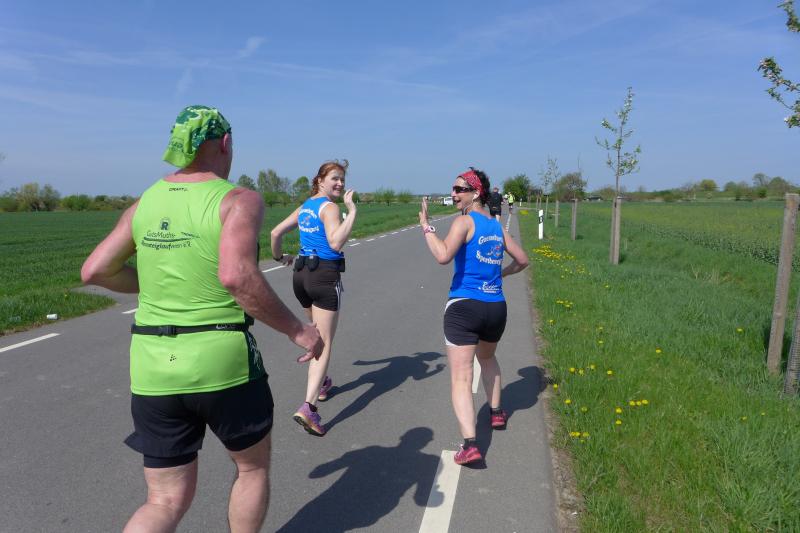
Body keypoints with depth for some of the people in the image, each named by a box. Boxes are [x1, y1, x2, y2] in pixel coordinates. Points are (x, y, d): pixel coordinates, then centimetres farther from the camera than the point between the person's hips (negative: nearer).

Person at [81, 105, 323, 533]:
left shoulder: (146, 203, 7)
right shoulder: (239, 201, -10)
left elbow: (93, 271, 8)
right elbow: (237, 277, -26)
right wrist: (297, 330, -15)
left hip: (154, 369, 5)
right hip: (223, 363, -4)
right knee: (253, 467, 24)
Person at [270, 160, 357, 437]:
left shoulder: (305, 207, 13)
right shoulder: (329, 207, -11)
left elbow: (276, 232, 15)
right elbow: (336, 243, -26)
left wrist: (279, 257, 30)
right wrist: (352, 210, -23)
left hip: (301, 275, 8)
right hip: (325, 276, -8)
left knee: (318, 332, 28)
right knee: (324, 344, -6)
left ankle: (322, 383, 43)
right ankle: (308, 406, -16)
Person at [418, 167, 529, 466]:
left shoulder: (464, 221, -8)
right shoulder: (497, 226, 13)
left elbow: (443, 256, -23)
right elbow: (522, 260, 20)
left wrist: (426, 226, -12)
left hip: (464, 307, -6)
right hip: (496, 308, 7)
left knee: (461, 377, -6)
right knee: (487, 358, 33)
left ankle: (469, 444, -16)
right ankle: (496, 413, 43)